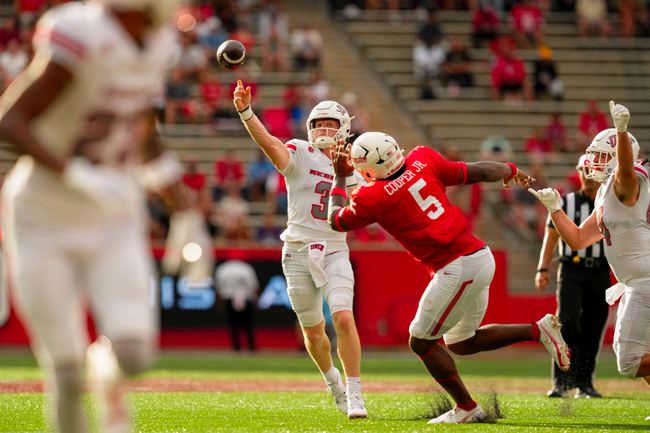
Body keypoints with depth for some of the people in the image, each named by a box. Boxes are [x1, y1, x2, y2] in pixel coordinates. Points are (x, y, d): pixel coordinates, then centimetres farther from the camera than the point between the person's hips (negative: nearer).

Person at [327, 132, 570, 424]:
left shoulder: (373, 198, -10)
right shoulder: (423, 160, 4)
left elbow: (337, 221, 10)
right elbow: (477, 173, 12)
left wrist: (339, 178, 25)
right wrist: (510, 171, 31)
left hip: (458, 268, -8)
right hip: (480, 255, 8)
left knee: (421, 343, 9)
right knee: (461, 343, 22)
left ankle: (466, 408, 14)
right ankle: (537, 330, 12)